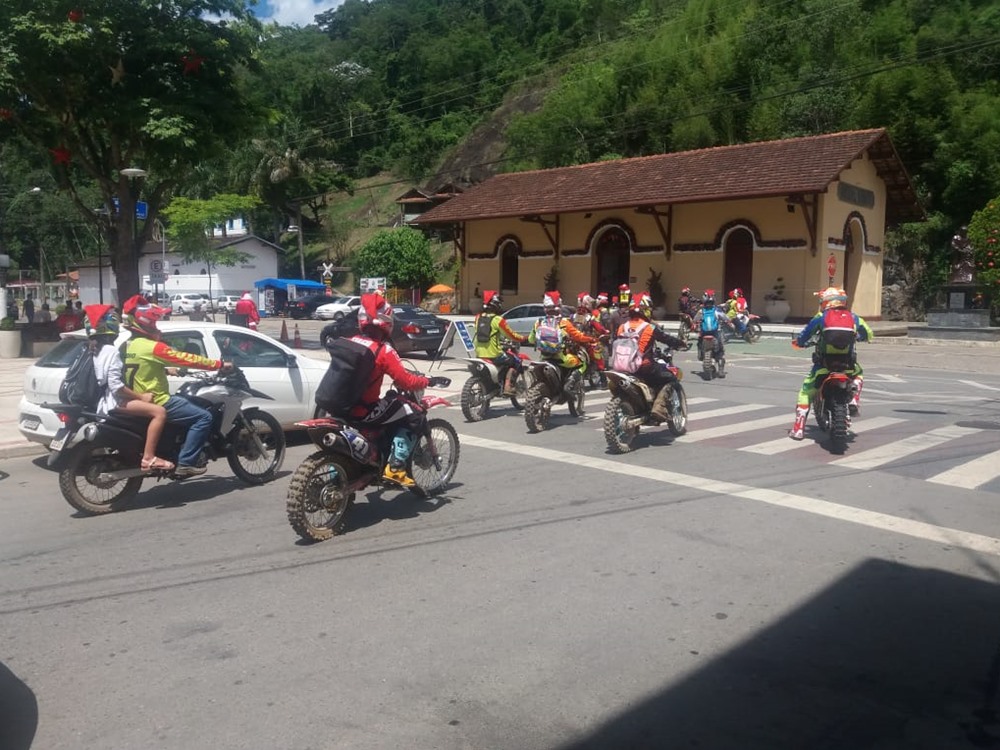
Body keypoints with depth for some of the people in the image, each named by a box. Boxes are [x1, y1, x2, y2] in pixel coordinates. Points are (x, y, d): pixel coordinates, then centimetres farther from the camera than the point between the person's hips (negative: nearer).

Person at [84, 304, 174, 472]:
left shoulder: (95, 351, 15)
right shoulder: (111, 351, -15)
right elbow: (116, 385, -24)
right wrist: (140, 397, -16)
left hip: (102, 401, 11)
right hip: (113, 402, -11)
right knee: (159, 411, -22)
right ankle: (148, 458, -27)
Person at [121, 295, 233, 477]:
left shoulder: (129, 345, 9)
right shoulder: (152, 347, -19)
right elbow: (186, 358, -18)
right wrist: (219, 364, -13)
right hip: (157, 403, -10)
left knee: (189, 405, 29)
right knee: (203, 417, -12)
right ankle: (185, 463, -15)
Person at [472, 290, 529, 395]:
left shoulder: (478, 317, 7)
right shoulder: (498, 320, -11)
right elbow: (511, 335, -7)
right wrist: (525, 339, 10)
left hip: (479, 355, 6)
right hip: (494, 355, -6)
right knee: (515, 361, 13)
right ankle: (508, 387, 1)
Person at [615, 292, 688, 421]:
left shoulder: (622, 327, 5)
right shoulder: (650, 328, -9)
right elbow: (668, 339, -1)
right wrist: (684, 345, 16)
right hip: (645, 366, -6)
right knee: (668, 378, 7)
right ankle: (659, 407, -10)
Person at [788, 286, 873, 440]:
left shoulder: (820, 317, 1)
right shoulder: (853, 317, 8)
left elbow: (799, 341, 2)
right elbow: (869, 335, 25)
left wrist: (799, 343, 26)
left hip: (824, 365, -2)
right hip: (847, 366, 2)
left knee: (806, 392, 11)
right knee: (859, 374, 37)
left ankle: (798, 429, 4)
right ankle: (854, 401, 15)